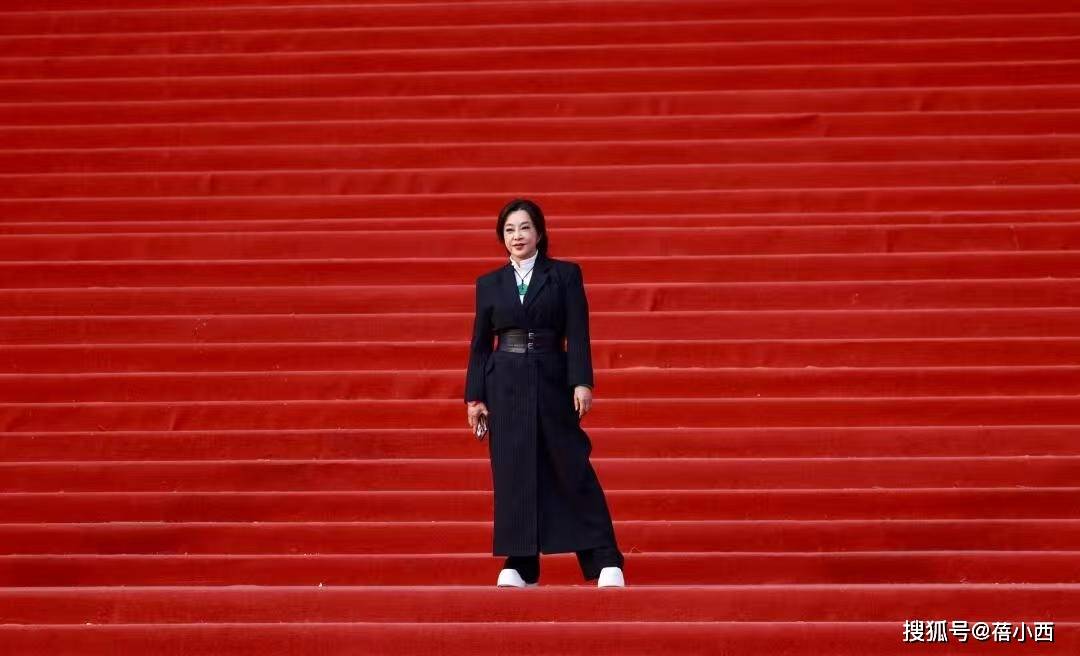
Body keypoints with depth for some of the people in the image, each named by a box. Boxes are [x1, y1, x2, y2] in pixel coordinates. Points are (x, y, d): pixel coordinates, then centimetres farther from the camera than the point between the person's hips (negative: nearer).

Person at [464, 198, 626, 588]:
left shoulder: (565, 274, 4)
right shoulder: (489, 283, 10)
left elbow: (577, 334, -3)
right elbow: (480, 344, 10)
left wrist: (582, 383, -13)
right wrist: (474, 396, 4)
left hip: (551, 382, -2)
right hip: (505, 386, 2)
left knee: (572, 469, -4)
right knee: (512, 475, 2)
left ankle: (606, 563, -1)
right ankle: (519, 566, 7)